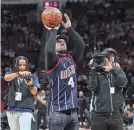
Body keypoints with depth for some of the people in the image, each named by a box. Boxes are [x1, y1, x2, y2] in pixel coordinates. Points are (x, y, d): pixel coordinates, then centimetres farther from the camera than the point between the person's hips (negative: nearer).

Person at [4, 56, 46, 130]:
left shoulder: (32, 77, 4)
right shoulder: (11, 74, 7)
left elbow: (34, 93, -7)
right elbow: (6, 78, -18)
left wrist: (31, 85, -30)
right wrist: (19, 73, -37)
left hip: (26, 111, -3)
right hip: (12, 110, 3)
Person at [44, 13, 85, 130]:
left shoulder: (71, 59, 13)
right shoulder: (53, 61, -4)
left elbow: (81, 45, 1)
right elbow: (49, 50, -25)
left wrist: (69, 29, -3)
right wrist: (53, 31, -14)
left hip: (73, 111, 6)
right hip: (58, 112, -6)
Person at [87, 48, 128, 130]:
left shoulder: (119, 72, 11)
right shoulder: (96, 73, 5)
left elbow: (123, 83, -10)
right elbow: (91, 87, -11)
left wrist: (112, 69, -21)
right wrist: (93, 70, -11)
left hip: (116, 115, 2)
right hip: (99, 115, -2)